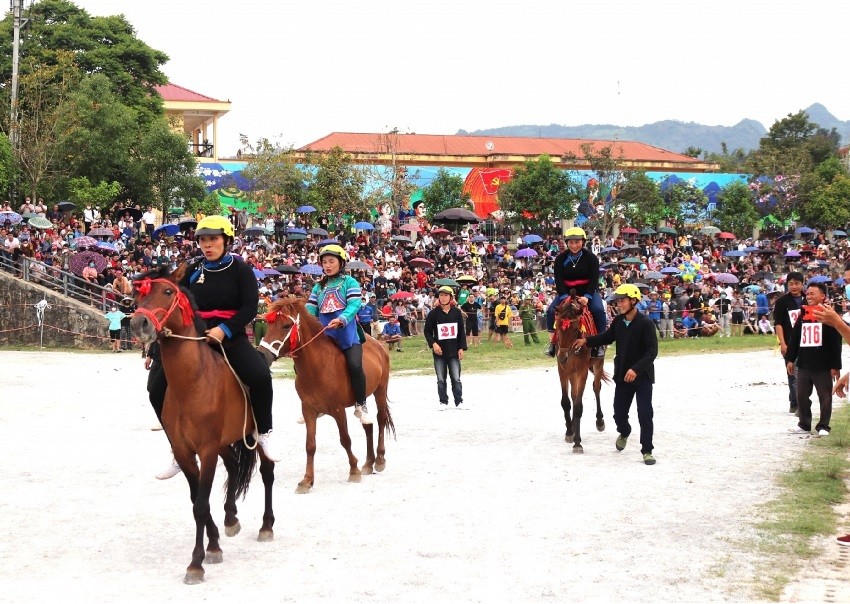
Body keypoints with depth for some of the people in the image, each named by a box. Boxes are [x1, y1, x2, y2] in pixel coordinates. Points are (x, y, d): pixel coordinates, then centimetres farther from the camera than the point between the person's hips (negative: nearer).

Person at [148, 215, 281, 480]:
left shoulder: (240, 269, -1)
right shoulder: (193, 271, 8)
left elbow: (250, 307, -9)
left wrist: (223, 330, -21)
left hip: (231, 339, -4)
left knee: (260, 377, -33)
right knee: (159, 389, -6)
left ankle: (263, 433, -9)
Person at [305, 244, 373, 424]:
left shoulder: (350, 283, 4)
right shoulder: (318, 287, 18)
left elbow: (354, 305, -12)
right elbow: (310, 310, 10)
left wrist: (341, 319, -30)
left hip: (347, 334, -5)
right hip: (324, 336, 5)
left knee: (355, 366, -25)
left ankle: (361, 406, -8)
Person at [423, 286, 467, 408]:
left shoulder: (456, 312, 3)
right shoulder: (434, 313, -1)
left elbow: (462, 331, 6)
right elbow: (427, 331, 2)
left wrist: (462, 348, 0)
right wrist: (433, 344, -12)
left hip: (454, 351, 0)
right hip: (439, 351, 0)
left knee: (456, 378, -1)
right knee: (441, 380, 5)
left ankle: (459, 401, 7)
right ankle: (443, 402, 14)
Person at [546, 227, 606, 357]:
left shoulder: (591, 258, -8)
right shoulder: (561, 259, -4)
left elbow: (594, 279, -14)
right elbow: (558, 280, -11)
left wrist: (586, 297, -28)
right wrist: (565, 297, -26)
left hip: (588, 292, -2)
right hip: (566, 292, 2)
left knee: (598, 310, -28)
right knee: (551, 310, -19)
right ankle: (552, 342, -6)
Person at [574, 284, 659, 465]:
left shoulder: (646, 323, -19)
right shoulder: (618, 321, 0)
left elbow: (652, 351, -23)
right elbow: (607, 337, 18)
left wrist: (636, 369, -33)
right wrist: (586, 340, 6)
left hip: (642, 376, -5)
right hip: (622, 375, 5)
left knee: (645, 414, -5)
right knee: (619, 413, 12)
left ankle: (647, 451, 5)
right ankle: (624, 433, 44)